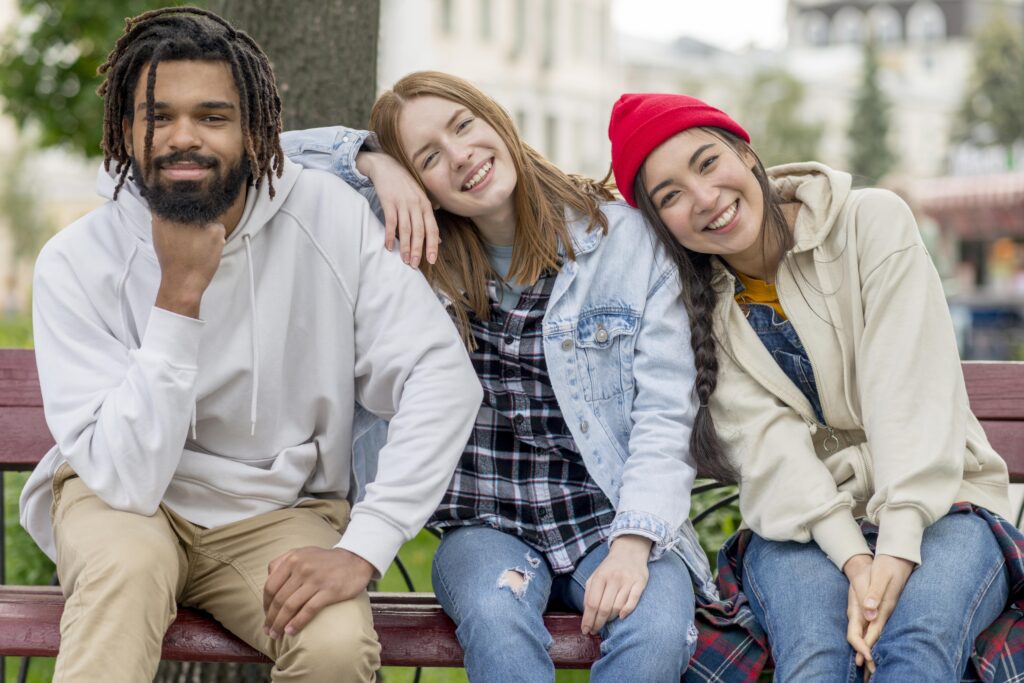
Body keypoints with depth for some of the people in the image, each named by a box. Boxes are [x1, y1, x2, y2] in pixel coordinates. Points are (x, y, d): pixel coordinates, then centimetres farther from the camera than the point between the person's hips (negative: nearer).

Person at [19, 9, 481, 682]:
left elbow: (443, 377, -20)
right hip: (121, 501, -1)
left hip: (282, 513, 1)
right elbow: (128, 479, -23)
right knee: (127, 564, -36)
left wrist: (362, 549, -28)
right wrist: (179, 295, -28)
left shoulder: (329, 216, -14)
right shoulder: (77, 262, -16)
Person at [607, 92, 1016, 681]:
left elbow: (912, 392, -12)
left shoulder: (872, 222, -2)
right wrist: (853, 557, -24)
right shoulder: (696, 304, 4)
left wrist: (898, 546, -24)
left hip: (935, 505, -1)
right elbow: (766, 439, -8)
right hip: (803, 529, 1)